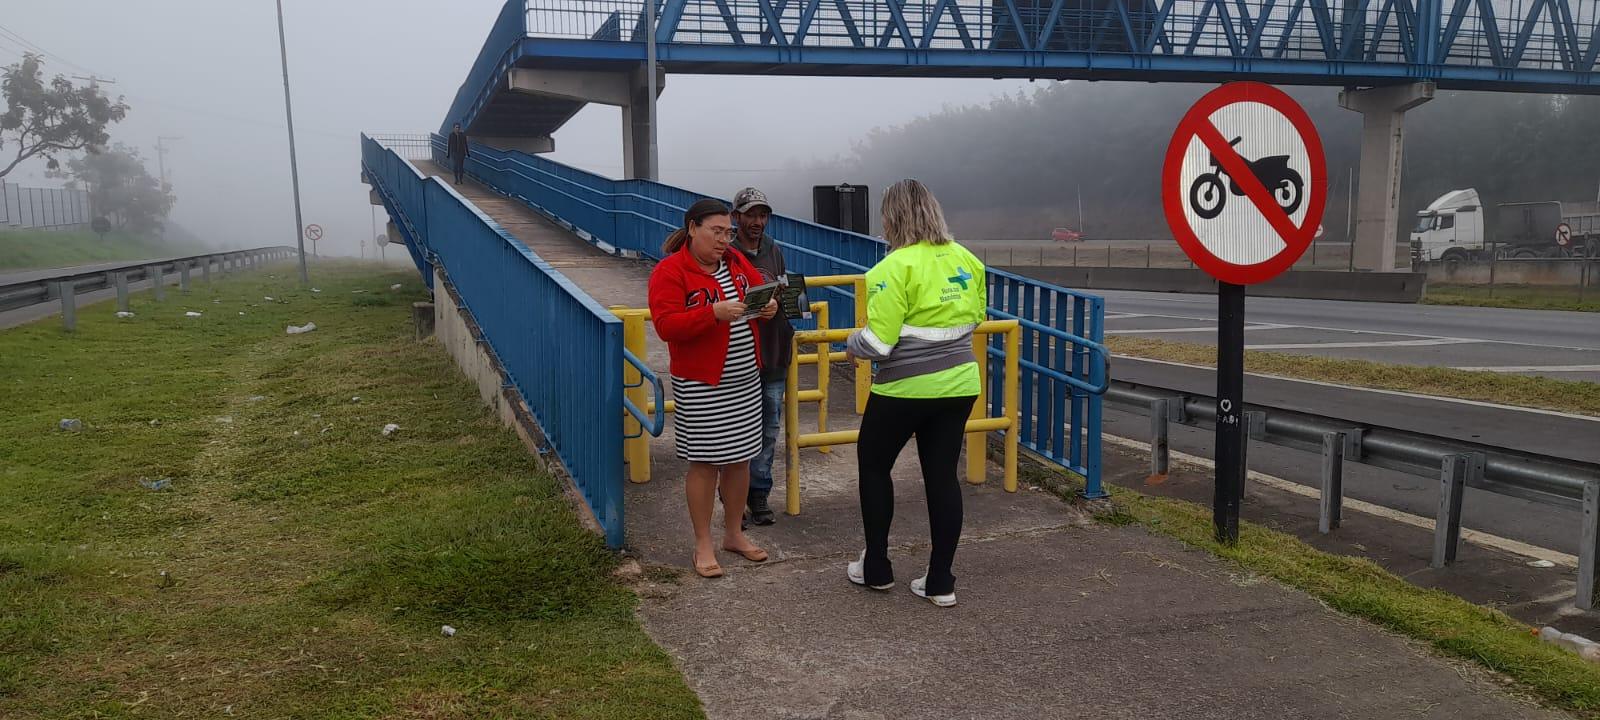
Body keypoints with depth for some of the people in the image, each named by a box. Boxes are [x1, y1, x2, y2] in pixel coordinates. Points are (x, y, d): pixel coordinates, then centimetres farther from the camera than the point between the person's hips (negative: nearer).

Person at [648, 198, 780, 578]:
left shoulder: (736, 262, 8)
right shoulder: (670, 271, -12)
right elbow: (666, 326, -20)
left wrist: (768, 307, -6)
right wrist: (713, 313, -31)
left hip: (745, 381, 6)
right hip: (701, 386, -6)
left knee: (740, 458, 12)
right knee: (705, 462, 0)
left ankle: (734, 533, 28)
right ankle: (703, 544, 14)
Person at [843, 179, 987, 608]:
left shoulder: (897, 267, -18)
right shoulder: (966, 260, 3)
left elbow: (877, 342, -20)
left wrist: (852, 344, 0)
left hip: (906, 388, -6)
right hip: (959, 383, 6)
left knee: (873, 466, 14)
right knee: (942, 475, 11)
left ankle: (876, 568, 23)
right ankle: (940, 582, 16)